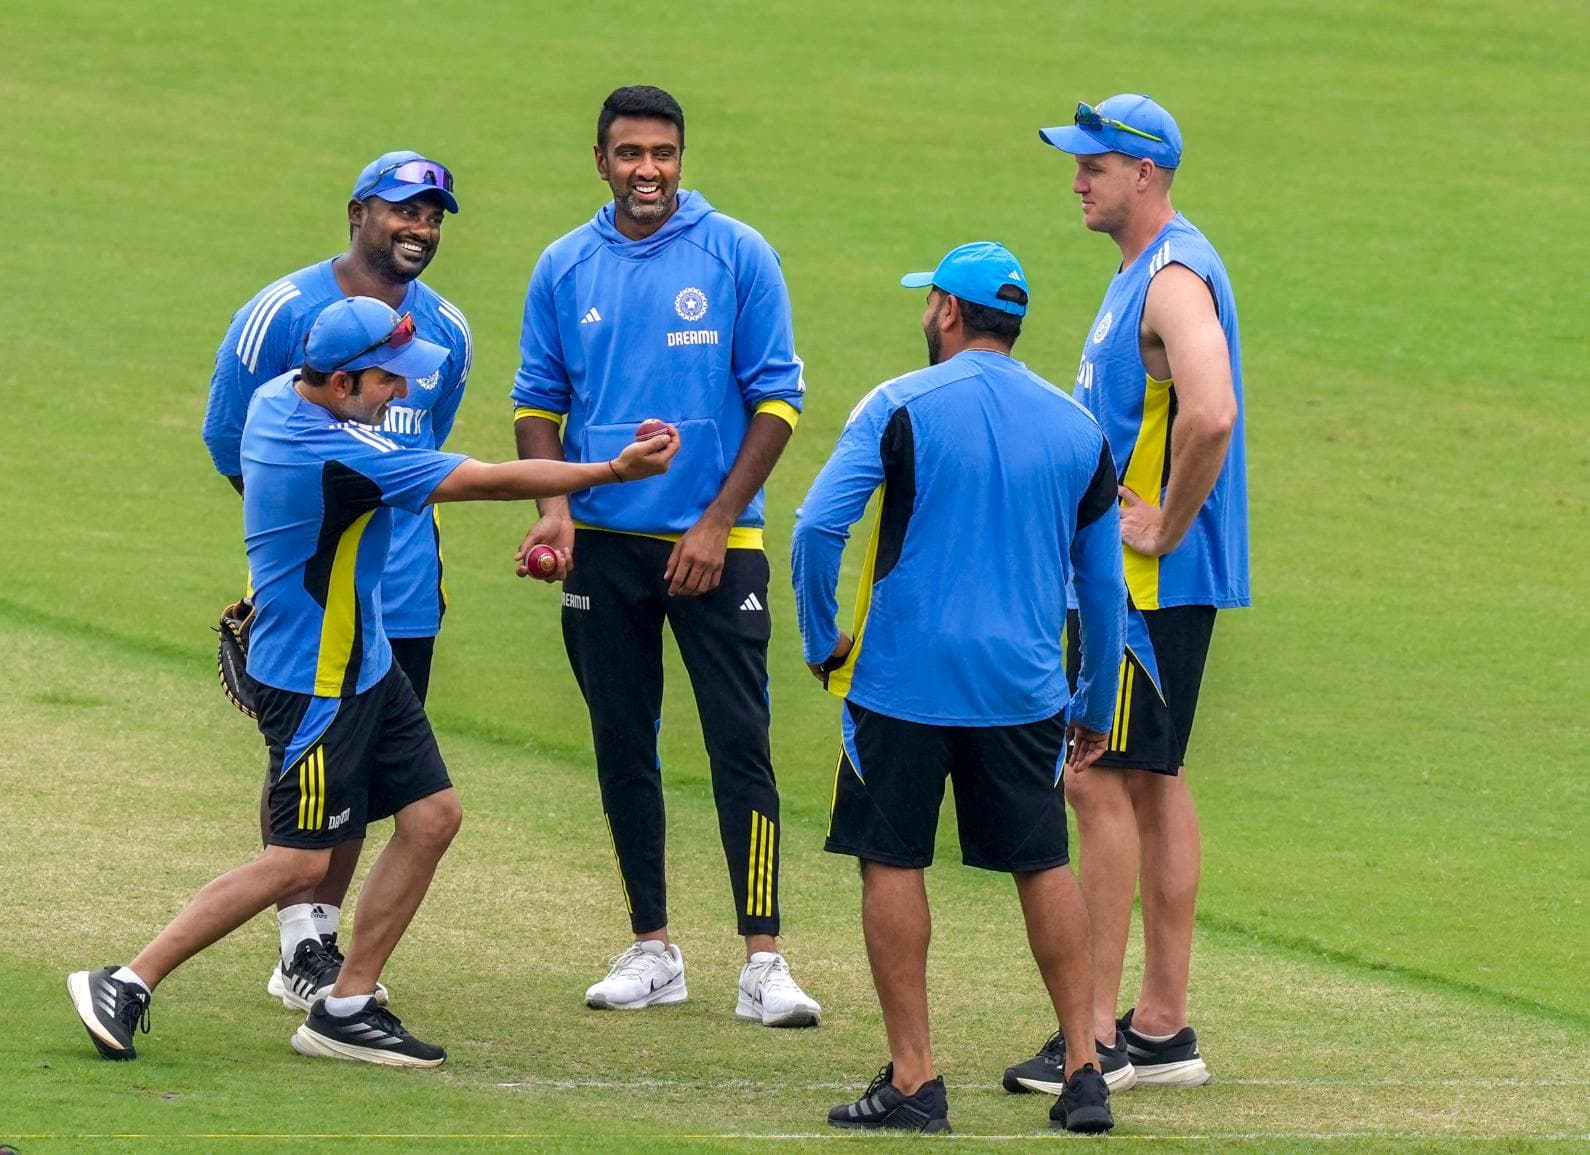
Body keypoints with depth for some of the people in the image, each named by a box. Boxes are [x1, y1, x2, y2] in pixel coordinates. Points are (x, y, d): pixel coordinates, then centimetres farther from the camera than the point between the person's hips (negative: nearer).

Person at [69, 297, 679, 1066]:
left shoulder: (276, 400, 0)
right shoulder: (341, 456, -27)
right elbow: (490, 481, -24)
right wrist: (616, 471, -19)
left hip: (362, 667, 10)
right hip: (313, 682, -10)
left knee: (431, 816, 8)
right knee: (300, 861, -7)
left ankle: (345, 1009, 12)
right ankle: (126, 985, -2)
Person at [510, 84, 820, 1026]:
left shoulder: (738, 257, -3)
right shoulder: (565, 268, 6)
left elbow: (777, 399, -2)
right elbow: (538, 401, 13)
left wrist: (719, 523, -10)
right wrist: (555, 505, -4)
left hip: (715, 542, -3)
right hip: (602, 544, 3)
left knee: (740, 744, -8)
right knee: (623, 745, 8)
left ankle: (764, 963, -9)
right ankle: (651, 949, 17)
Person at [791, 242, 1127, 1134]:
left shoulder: (901, 407, -5)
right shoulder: (1078, 429, 7)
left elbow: (818, 528, -15)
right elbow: (1104, 584, 12)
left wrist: (822, 640, -1)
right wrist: (1095, 709, 21)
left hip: (904, 681, -3)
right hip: (1024, 685, 4)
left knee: (892, 863, 3)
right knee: (1044, 865, 11)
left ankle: (914, 1080, 0)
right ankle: (1086, 1072, 8)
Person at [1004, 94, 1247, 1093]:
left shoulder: (1175, 277, -18)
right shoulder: (1142, 273, 16)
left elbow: (1210, 416, -33)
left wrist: (1166, 528, -23)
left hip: (1155, 580, -11)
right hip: (1129, 576, 11)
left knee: (1102, 779, -10)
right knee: (1151, 780, 12)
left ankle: (1096, 1035, -9)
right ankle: (1162, 1028, 16)